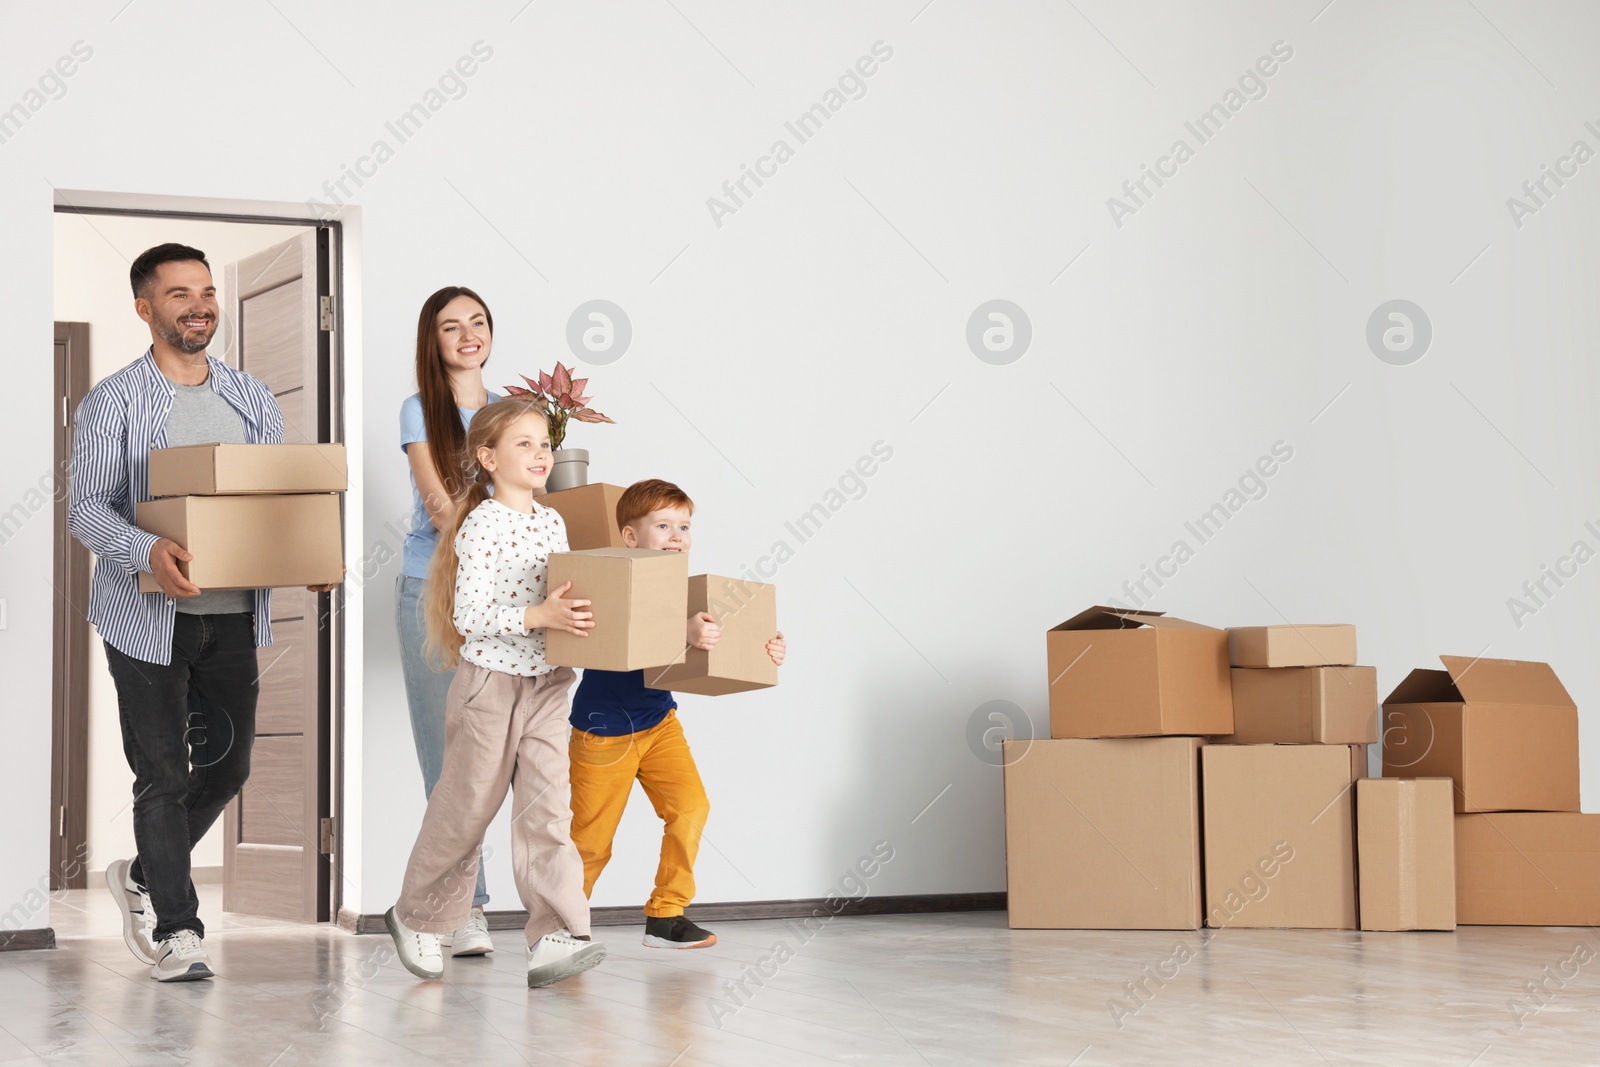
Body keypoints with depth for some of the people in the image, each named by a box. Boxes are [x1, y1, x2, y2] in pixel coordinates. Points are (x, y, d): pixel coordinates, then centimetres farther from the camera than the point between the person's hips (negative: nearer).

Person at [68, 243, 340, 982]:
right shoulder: (112, 402, -3)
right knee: (165, 775, -2)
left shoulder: (254, 399, 11)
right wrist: (149, 550, -30)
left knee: (228, 765, 9)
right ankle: (175, 930, 10)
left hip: (234, 613, 5)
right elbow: (87, 507, -11)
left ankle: (143, 876, 33)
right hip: (148, 615, -5)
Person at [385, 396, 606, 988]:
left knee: (546, 807, -4)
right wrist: (538, 616, -28)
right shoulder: (481, 528, -13)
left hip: (547, 683, 5)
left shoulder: (552, 522, 9)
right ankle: (415, 916, 28)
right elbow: (469, 617, -19)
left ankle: (556, 937, -9)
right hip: (490, 680, -5)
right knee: (466, 806, 6)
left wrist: (578, 618, 1)